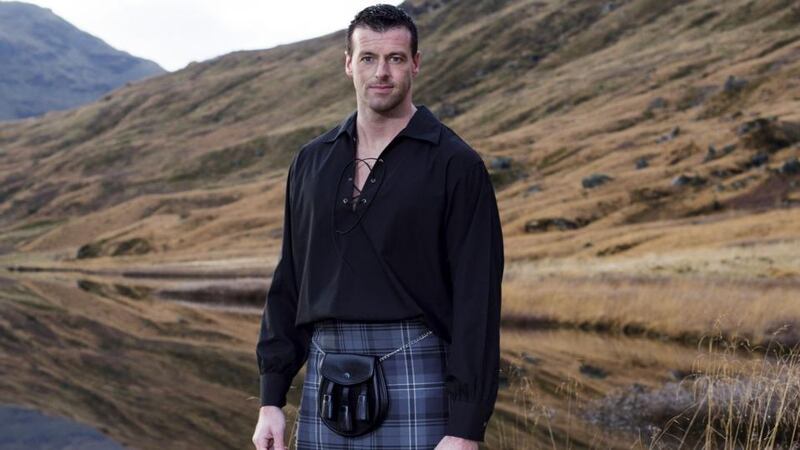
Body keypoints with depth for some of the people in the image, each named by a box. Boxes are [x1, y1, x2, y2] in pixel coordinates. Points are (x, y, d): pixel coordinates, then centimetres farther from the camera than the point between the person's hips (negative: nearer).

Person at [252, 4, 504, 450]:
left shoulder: (457, 165, -5)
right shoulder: (312, 161, 11)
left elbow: (477, 301, -9)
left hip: (417, 383, -5)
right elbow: (290, 284, 14)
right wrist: (271, 400, 8)